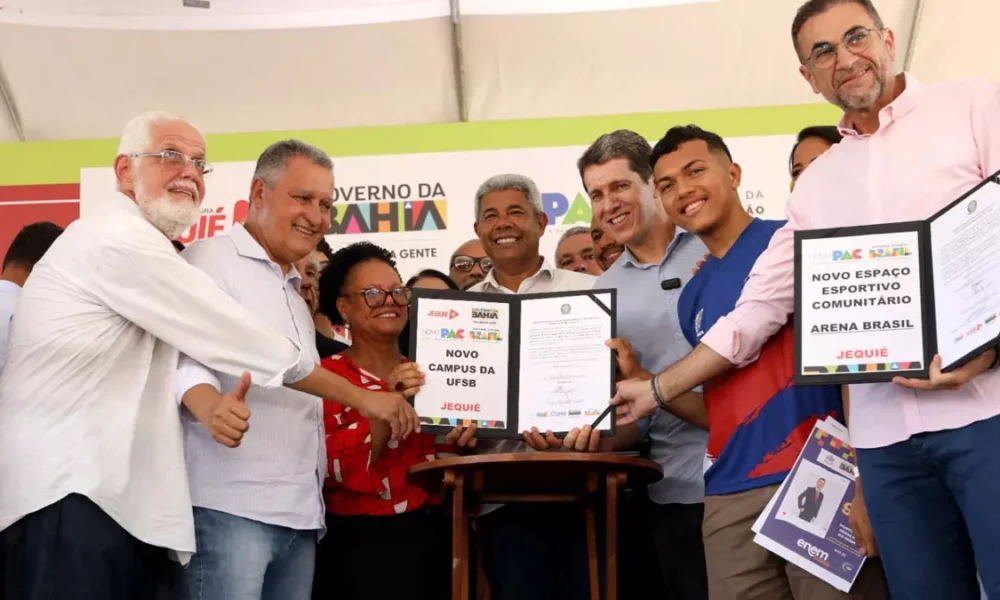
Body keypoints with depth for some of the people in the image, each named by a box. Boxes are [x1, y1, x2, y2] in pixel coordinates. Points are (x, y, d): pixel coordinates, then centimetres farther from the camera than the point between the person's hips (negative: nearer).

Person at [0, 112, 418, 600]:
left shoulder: (141, 250, 25)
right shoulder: (121, 241, -10)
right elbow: (242, 341, -12)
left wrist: (208, 405, -3)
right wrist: (364, 397, -7)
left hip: (123, 499, 10)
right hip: (72, 496, -10)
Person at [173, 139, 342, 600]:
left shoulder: (296, 294, 25)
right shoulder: (210, 260, 0)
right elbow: (185, 353, -16)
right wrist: (207, 402, -35)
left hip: (301, 512, 8)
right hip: (229, 507, -8)